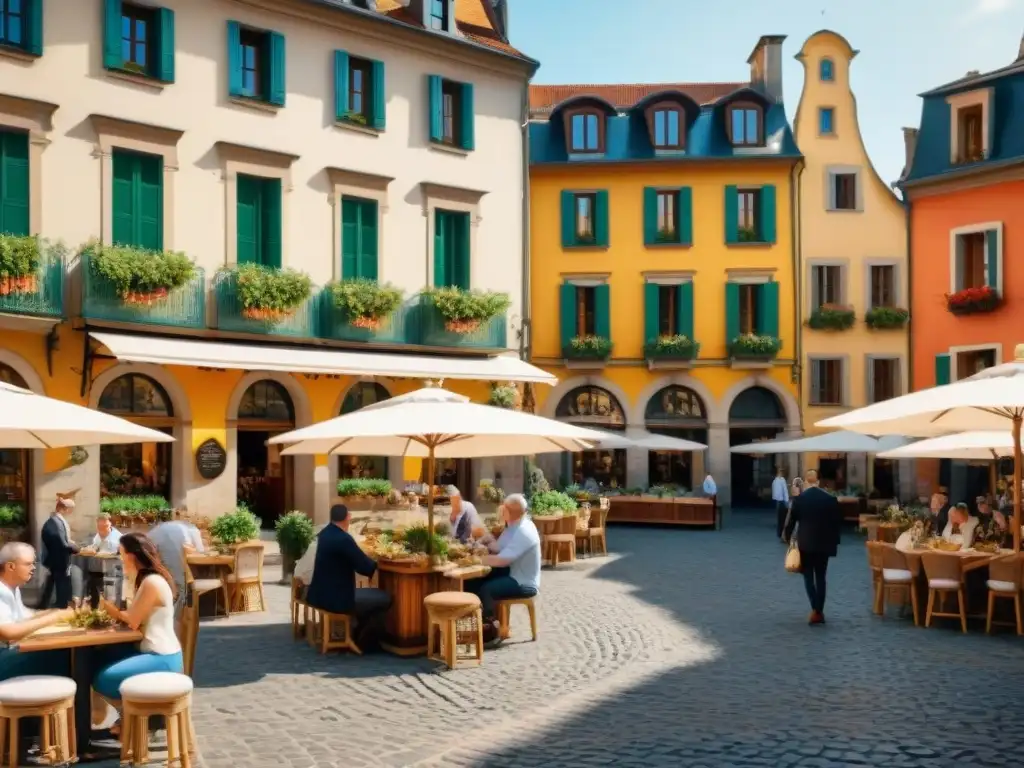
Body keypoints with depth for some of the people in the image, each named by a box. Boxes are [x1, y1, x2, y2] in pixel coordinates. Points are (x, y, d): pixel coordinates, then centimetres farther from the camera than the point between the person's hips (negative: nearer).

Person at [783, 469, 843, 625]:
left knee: (808, 576, 7)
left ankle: (815, 610, -10)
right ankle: (819, 612, 11)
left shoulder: (799, 499, -6)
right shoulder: (831, 499, -1)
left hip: (805, 543, -2)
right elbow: (837, 522, 2)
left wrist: (788, 537, 15)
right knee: (821, 577, 11)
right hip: (824, 543, 2)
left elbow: (791, 521, -1)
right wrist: (834, 542, 11)